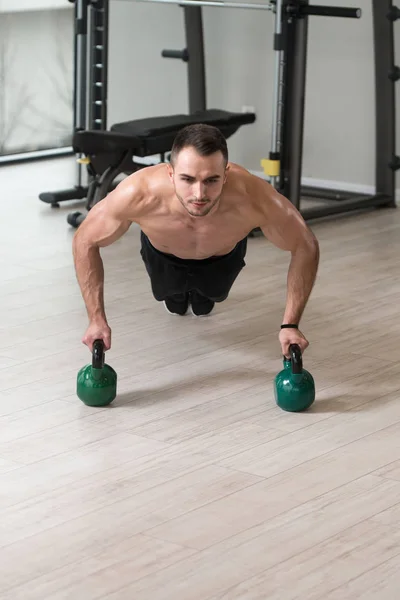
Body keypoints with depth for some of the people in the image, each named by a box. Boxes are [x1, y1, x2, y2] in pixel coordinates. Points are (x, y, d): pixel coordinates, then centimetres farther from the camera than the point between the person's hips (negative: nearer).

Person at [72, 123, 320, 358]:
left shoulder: (253, 199, -46)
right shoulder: (138, 193, -46)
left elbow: (306, 247, -27)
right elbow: (85, 242, -26)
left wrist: (290, 324, -31)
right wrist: (97, 319, -30)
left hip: (223, 257, 0)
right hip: (164, 255, 0)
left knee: (209, 297, 30)